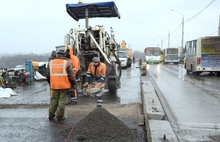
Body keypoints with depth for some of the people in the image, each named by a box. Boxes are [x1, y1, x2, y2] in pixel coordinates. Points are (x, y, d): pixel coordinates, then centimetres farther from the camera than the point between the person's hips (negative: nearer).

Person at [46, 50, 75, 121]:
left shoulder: (51, 62, 5)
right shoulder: (67, 63, -7)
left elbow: (48, 75, 11)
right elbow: (71, 75, -6)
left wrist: (50, 83, 25)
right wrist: (73, 83, 8)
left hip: (54, 85, 3)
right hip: (64, 85, -3)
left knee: (54, 100, 15)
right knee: (62, 100, 5)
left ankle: (51, 115, 22)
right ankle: (60, 116, 9)